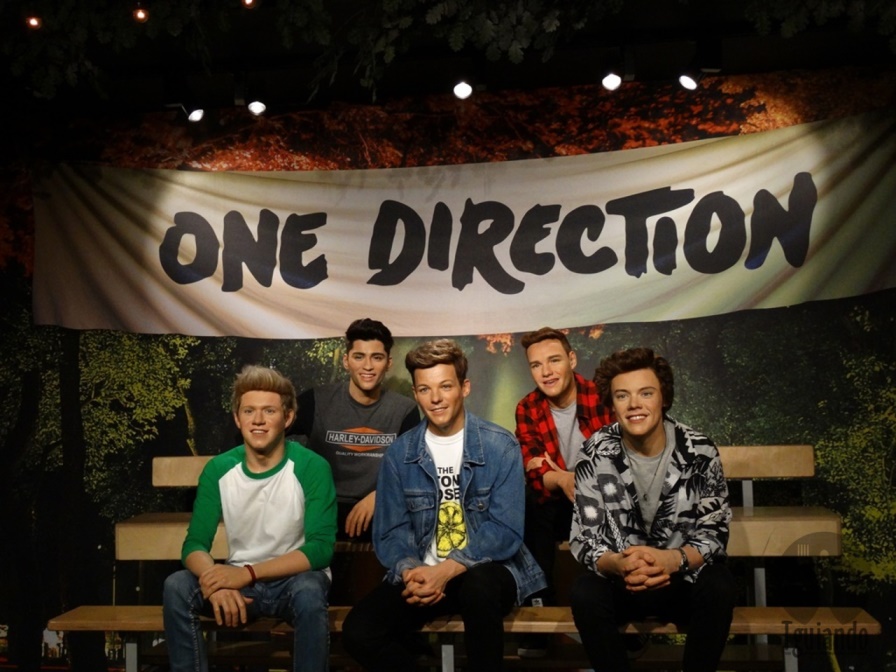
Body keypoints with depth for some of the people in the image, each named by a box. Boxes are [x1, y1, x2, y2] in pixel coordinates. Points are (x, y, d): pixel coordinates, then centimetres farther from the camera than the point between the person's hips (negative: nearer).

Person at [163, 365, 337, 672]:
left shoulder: (312, 467, -15)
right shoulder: (218, 469, -5)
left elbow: (320, 548, -19)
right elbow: (194, 545, -7)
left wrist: (248, 573, -29)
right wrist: (218, 583, -31)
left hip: (294, 579, -3)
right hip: (240, 580, 3)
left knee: (309, 592, -36)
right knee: (176, 586, -23)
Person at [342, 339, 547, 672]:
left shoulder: (501, 446, -7)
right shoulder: (399, 452, 3)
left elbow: (506, 531, -14)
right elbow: (390, 531, 2)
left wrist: (446, 570, -26)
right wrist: (410, 571, -20)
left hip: (486, 569, -2)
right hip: (423, 573, 3)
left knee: (478, 584, -38)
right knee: (358, 631, -21)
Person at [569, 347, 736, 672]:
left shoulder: (700, 451, -11)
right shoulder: (595, 454, -11)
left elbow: (715, 532, -11)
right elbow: (583, 539, -11)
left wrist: (672, 560, -32)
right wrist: (619, 565, -34)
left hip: (684, 579, 0)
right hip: (620, 579, 0)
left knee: (718, 585, -31)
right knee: (585, 593, -31)